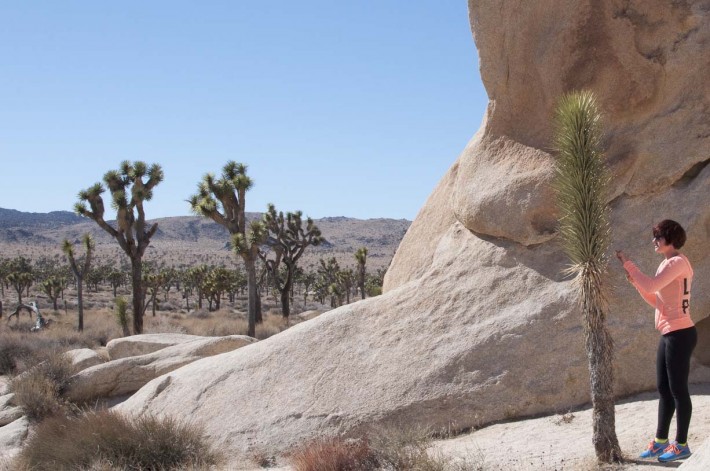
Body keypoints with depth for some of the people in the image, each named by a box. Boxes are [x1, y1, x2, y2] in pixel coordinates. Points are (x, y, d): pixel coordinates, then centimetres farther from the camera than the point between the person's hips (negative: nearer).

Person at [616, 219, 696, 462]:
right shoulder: (665, 264, 15)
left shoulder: (679, 262, -14)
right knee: (664, 389, 14)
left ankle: (682, 445, 7)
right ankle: (660, 441, 22)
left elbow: (650, 286, -23)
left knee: (678, 390, -2)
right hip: (668, 334, 10)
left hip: (679, 333, -10)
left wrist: (628, 264, -14)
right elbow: (656, 301, 17)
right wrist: (636, 281, 4)